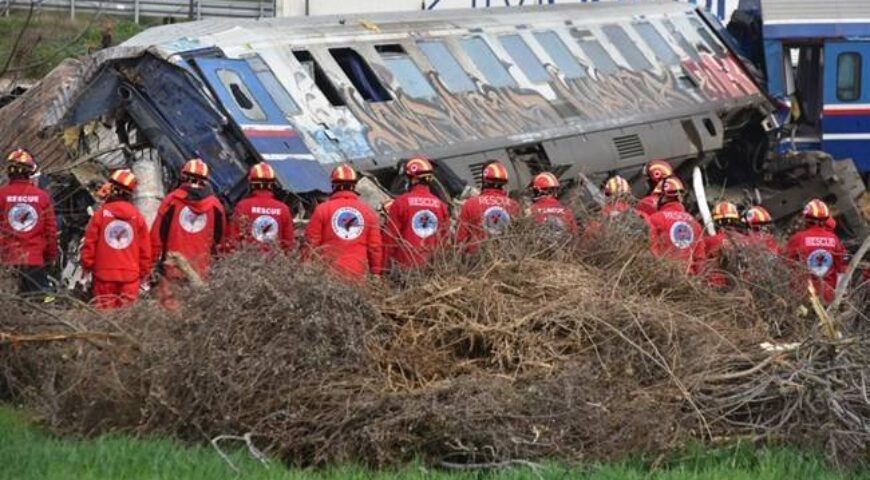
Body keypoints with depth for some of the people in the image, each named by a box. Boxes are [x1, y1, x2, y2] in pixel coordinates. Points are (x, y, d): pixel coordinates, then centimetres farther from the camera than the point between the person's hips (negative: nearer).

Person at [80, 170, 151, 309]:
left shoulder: (100, 214, -5)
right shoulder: (137, 216, 2)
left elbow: (89, 244, -2)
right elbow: (145, 249, 6)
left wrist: (87, 266, 11)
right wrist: (144, 272, 17)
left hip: (104, 274, -1)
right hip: (130, 275, 1)